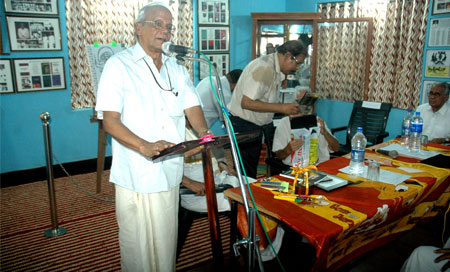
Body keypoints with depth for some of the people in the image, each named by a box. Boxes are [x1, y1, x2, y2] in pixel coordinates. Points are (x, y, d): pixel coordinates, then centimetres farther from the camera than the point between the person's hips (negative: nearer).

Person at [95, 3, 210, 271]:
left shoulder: (176, 68, 13)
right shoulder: (119, 65, -5)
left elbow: (192, 107, 6)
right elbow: (110, 120, -12)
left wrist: (206, 134, -16)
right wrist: (144, 146, -28)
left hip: (170, 170, 5)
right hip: (136, 175, -5)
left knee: (166, 237, 18)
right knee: (137, 241, 7)